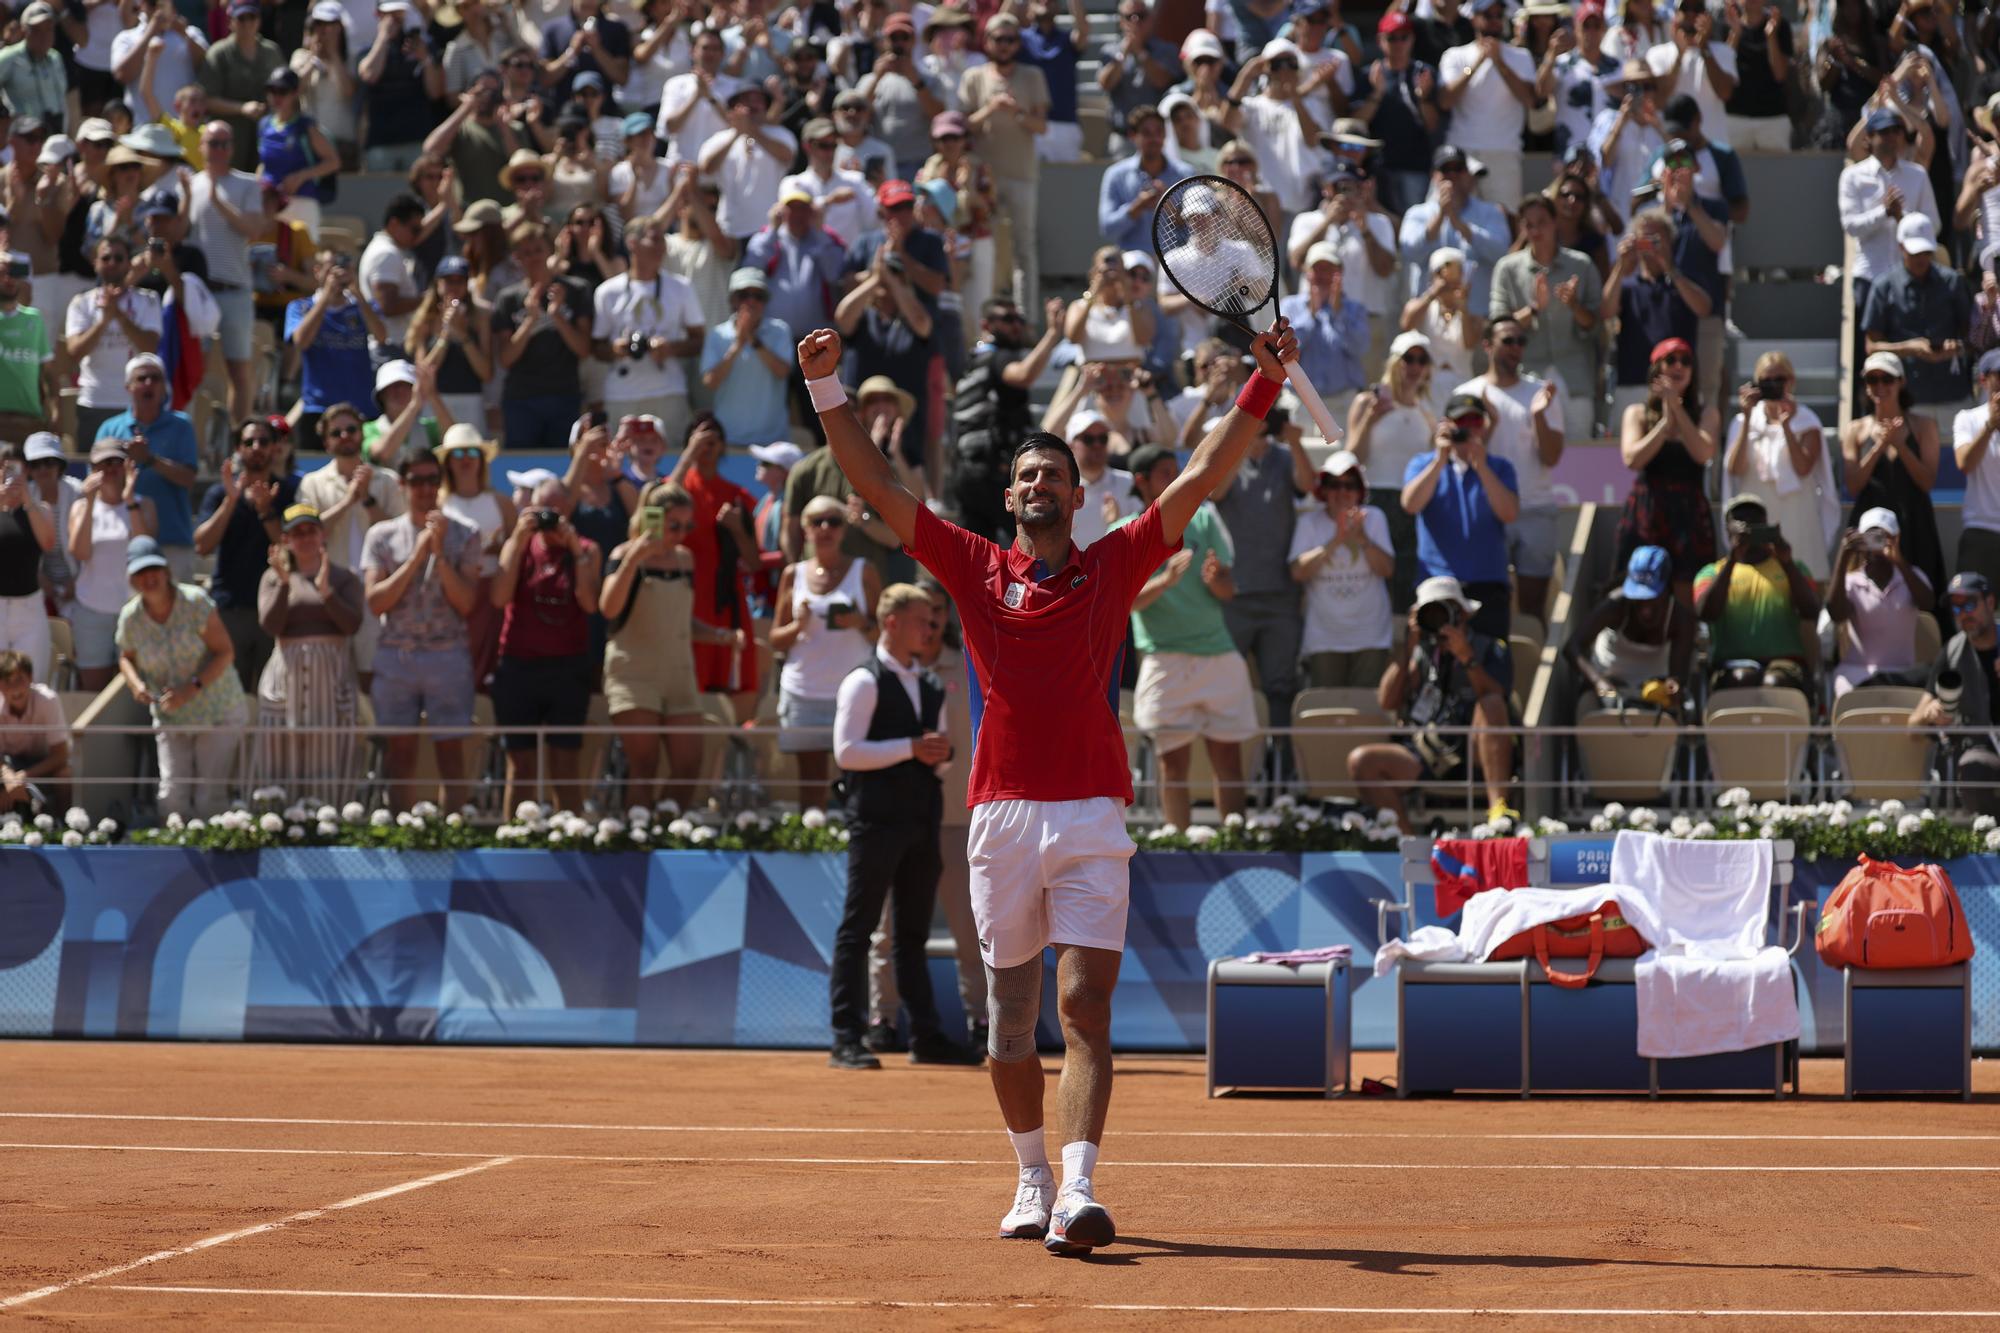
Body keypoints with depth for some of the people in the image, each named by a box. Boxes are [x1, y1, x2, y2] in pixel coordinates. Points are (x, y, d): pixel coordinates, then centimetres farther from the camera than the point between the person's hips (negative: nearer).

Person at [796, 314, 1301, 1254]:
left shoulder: (1113, 568, 8)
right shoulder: (976, 568, 9)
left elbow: (1202, 477, 4)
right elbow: (878, 487, 6)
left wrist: (1264, 385, -3)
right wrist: (827, 390, -2)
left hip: (1091, 820, -2)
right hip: (1002, 816, 2)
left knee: (1085, 1006, -13)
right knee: (1009, 1017, 9)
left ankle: (1078, 1192, -22)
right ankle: (1031, 1178, 26)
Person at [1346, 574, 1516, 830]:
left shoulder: (1490, 650, 12)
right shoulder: (1422, 653, 22)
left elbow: (1492, 702, -8)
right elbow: (1387, 702, 8)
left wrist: (1466, 657, -19)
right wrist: (1409, 649, 2)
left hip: (1475, 755, -3)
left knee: (1491, 703, -32)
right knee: (1360, 760, -20)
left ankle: (1497, 808, -41)